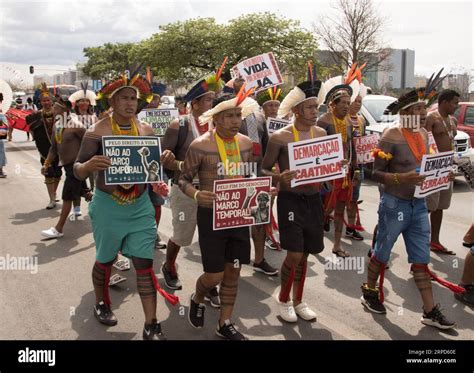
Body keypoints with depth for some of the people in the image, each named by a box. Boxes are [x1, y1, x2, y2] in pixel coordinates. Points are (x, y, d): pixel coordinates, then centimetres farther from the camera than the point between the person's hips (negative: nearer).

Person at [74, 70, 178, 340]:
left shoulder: (146, 130, 2)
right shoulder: (97, 132, -10)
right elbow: (78, 171, -9)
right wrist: (89, 165, -33)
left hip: (140, 207, 3)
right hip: (108, 207, -3)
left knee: (145, 263, 1)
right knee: (105, 260, 16)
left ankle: (151, 326, 10)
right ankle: (101, 304, 44)